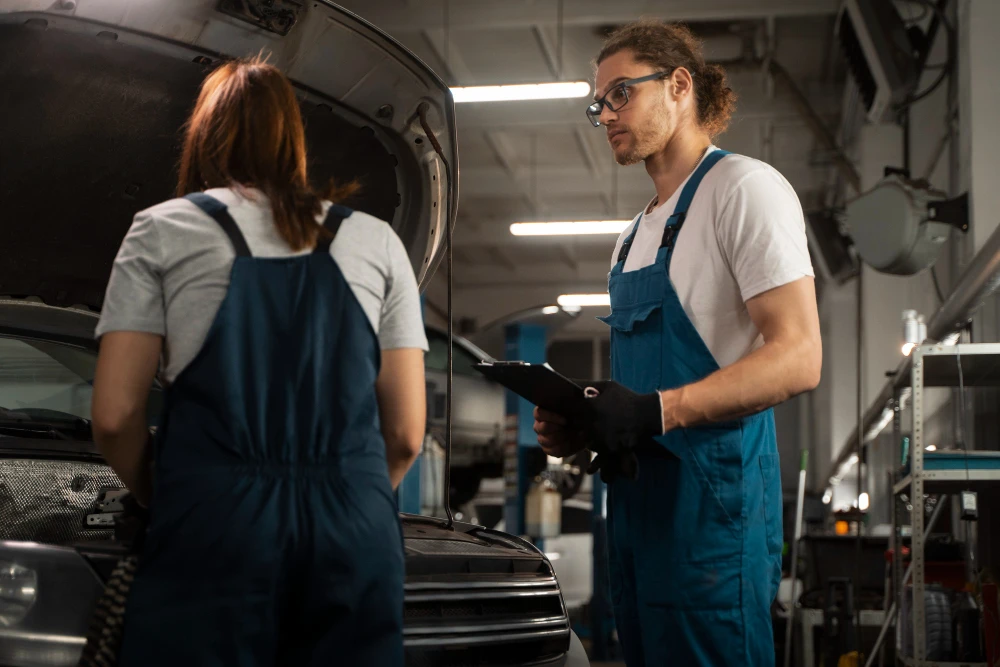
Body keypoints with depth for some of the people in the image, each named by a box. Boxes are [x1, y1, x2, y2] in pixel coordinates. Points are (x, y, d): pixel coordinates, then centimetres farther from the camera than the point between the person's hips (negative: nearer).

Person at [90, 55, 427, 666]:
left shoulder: (163, 231, 9)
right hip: (355, 538, 2)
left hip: (212, 530, -2)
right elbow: (407, 434, 9)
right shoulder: (377, 242, 15)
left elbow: (115, 417, 3)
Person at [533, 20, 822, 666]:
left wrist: (655, 412, -27)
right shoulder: (638, 232, 21)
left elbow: (798, 358, -17)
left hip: (713, 492, -8)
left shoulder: (743, 188, -7)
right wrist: (578, 424, 5)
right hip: (636, 492, 9)